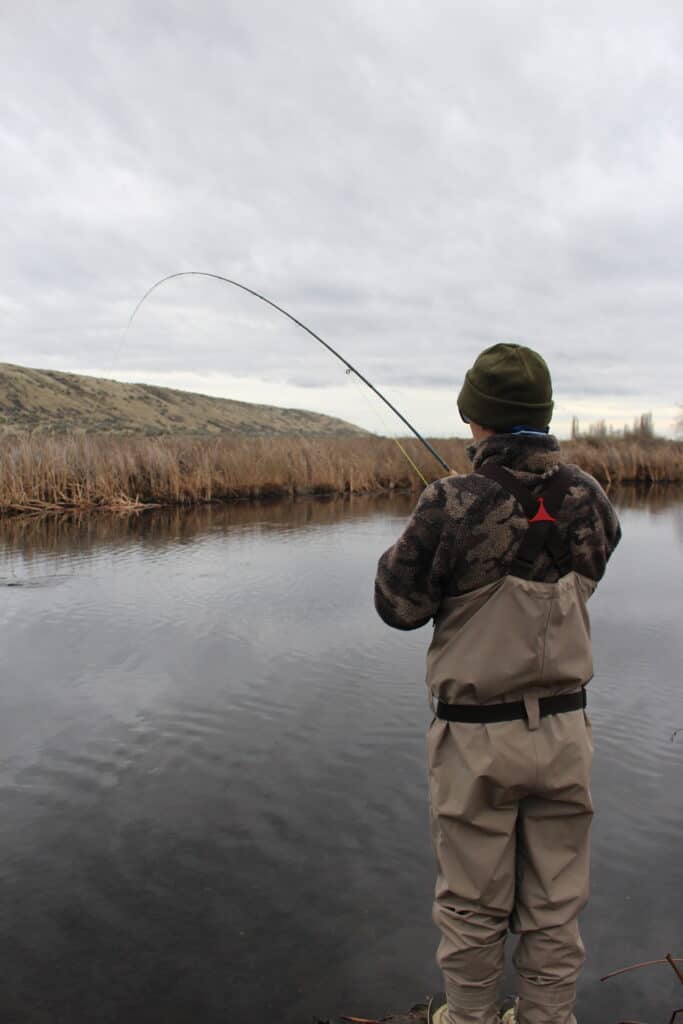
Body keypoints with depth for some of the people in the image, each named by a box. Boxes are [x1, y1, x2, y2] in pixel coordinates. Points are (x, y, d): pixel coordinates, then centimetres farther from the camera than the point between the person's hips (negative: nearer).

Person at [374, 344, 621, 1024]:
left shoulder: (454, 506, -19)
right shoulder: (588, 500, -5)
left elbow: (398, 605, -9)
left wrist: (417, 540, 7)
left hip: (477, 737, -3)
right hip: (564, 731, 4)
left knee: (472, 905, 16)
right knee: (554, 905, 19)